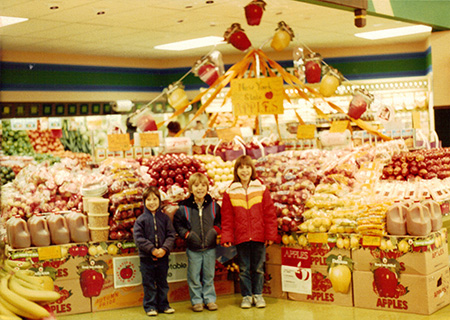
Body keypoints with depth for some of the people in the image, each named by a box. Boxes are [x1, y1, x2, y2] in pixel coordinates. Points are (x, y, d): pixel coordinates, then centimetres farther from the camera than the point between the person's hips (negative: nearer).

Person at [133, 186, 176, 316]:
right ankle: (150, 306, 16)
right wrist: (152, 250, -18)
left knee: (162, 283, 13)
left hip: (163, 257, 2)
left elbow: (171, 235, 0)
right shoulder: (141, 219, -4)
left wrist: (164, 249, -16)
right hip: (147, 257, -2)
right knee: (149, 284, 5)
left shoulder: (165, 218, 3)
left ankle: (163, 305, 25)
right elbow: (139, 238, -10)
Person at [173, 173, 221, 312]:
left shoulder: (213, 205, 2)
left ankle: (209, 299, 23)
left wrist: (215, 230, -3)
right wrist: (186, 234, -8)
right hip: (193, 249, -2)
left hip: (210, 247, 2)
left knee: (209, 275, 11)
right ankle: (197, 300, 18)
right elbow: (177, 223, 5)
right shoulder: (184, 207, -5)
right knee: (194, 277, 4)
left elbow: (220, 220, 14)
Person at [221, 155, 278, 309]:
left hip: (259, 237, 0)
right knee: (244, 269, 8)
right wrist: (226, 237, -4)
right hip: (241, 238, 0)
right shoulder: (230, 192, 1)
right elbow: (227, 218, 2)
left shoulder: (261, 189, 1)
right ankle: (246, 296, 21)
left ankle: (258, 294, 25)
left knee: (258, 268, 10)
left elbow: (270, 214, 2)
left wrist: (270, 235, -2)